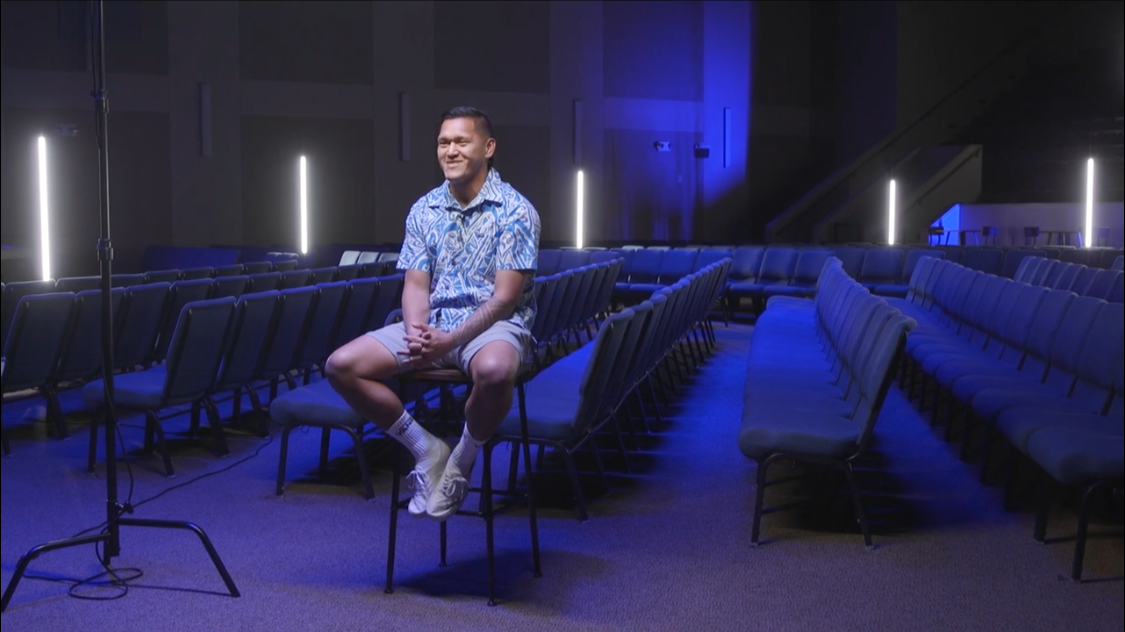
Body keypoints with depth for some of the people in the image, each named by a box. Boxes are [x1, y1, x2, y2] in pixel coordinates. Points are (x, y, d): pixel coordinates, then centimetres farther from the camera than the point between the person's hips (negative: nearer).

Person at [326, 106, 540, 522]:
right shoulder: (424, 210, 8)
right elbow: (415, 285, 5)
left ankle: (463, 459, -10)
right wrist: (416, 330, -18)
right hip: (432, 324, 5)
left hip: (494, 324, -5)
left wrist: (449, 340, -24)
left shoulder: (514, 211, -8)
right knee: (341, 366, -13)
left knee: (494, 371, -41)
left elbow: (505, 297, -14)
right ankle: (425, 448, 0)